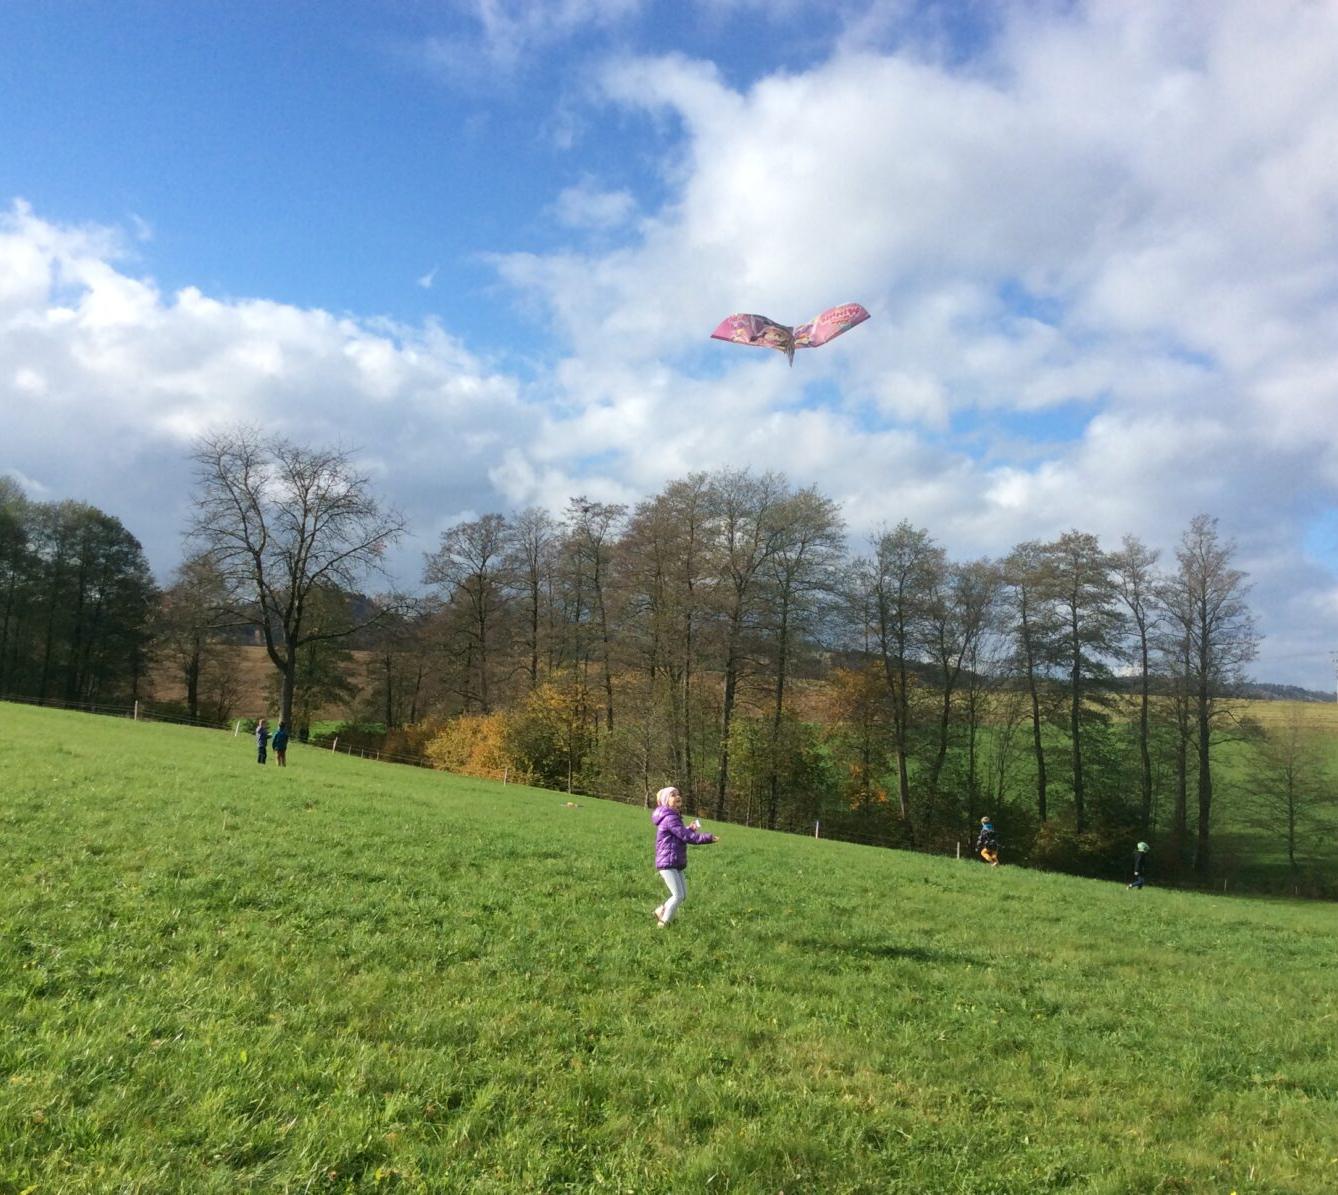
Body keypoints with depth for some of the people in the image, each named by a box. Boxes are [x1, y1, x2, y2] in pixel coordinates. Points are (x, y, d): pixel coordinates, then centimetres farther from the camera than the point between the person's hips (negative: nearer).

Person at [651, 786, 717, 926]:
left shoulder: (672, 817, 18)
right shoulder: (670, 818, -16)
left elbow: (681, 835, 21)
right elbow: (687, 837, -20)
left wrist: (689, 829, 4)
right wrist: (709, 838, -17)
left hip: (675, 864, 10)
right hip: (668, 863, -10)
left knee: (683, 895, 13)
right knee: (678, 896, -8)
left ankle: (660, 912, 27)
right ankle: (664, 923, 3)